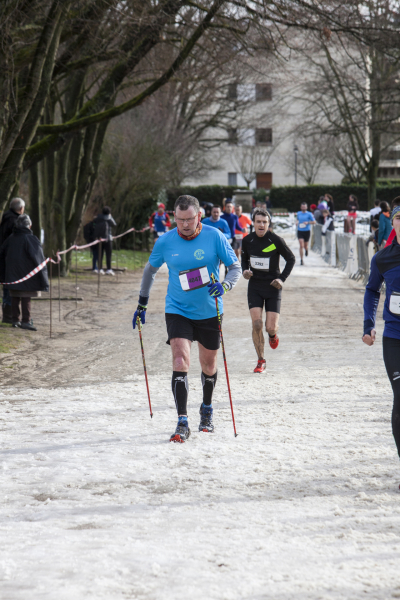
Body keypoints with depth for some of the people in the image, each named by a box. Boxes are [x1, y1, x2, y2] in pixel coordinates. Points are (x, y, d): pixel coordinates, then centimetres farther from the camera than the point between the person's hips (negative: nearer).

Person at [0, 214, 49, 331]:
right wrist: (43, 278, -9)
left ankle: (15, 320, 16)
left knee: (15, 297, 12)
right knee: (26, 298, -1)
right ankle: (26, 321, -2)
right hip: (26, 274, -5)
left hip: (12, 274, 5)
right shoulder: (31, 239, -13)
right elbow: (38, 258, -15)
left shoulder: (10, 238, 6)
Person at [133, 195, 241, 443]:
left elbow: (236, 268, -5)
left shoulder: (214, 236, -10)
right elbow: (150, 270, 11)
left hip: (209, 312, 1)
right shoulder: (165, 242, -6)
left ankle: (207, 410, 40)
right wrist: (142, 304, 15)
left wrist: (224, 286, -25)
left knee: (209, 364, 14)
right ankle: (182, 424, -17)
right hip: (177, 310, -1)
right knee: (181, 362, -17)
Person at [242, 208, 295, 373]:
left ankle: (273, 335, 34)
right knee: (256, 324, -11)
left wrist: (282, 278, -7)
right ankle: (261, 361, 3)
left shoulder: (276, 240, -10)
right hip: (255, 286, 2)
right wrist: (245, 271, -4)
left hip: (272, 287, -2)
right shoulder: (247, 241, -1)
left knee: (271, 328, -6)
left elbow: (291, 259, 2)